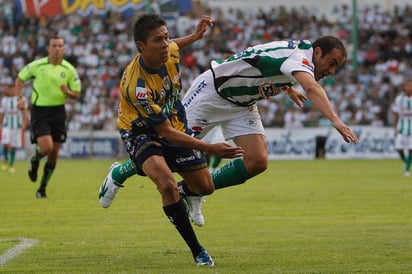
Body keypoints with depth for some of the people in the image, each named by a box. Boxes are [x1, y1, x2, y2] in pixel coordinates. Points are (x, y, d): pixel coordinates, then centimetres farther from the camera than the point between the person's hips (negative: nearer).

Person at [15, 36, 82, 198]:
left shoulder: (69, 69, -1)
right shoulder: (37, 66, -6)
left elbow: (77, 94, 6)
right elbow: (20, 78, 11)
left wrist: (67, 92, -16)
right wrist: (19, 97, 0)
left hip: (58, 112, 3)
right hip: (39, 112, -3)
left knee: (54, 154, 4)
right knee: (46, 147, -20)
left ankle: (42, 188, 22)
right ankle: (35, 161, 17)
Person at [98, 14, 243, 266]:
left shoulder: (169, 52, -17)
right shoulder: (136, 84, -36)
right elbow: (166, 132, -33)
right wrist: (210, 149, -38)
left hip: (175, 121, 7)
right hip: (141, 131, -7)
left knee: (205, 187, 9)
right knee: (168, 184, -33)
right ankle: (197, 251, -17)